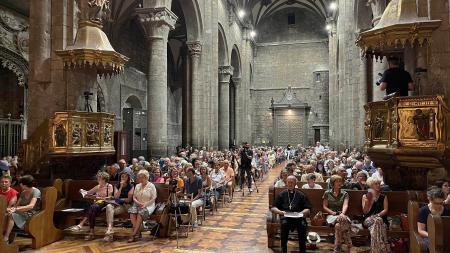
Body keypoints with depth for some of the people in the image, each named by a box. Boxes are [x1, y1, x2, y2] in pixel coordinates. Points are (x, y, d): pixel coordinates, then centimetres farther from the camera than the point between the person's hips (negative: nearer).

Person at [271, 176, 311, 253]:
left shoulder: (301, 195, 22)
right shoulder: (282, 194, 20)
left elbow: (307, 209, 15)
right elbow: (273, 208, 14)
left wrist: (301, 213, -7)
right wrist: (280, 211, -7)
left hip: (298, 216, 0)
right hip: (285, 216, 0)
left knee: (303, 225, -33)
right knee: (284, 223, -34)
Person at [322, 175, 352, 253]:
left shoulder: (345, 194, 13)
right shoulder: (327, 193, 11)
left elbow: (345, 205, -4)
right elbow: (324, 206, 7)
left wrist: (342, 213, -25)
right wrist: (333, 213, -8)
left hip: (341, 215, 1)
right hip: (331, 215, -1)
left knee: (338, 225, -37)